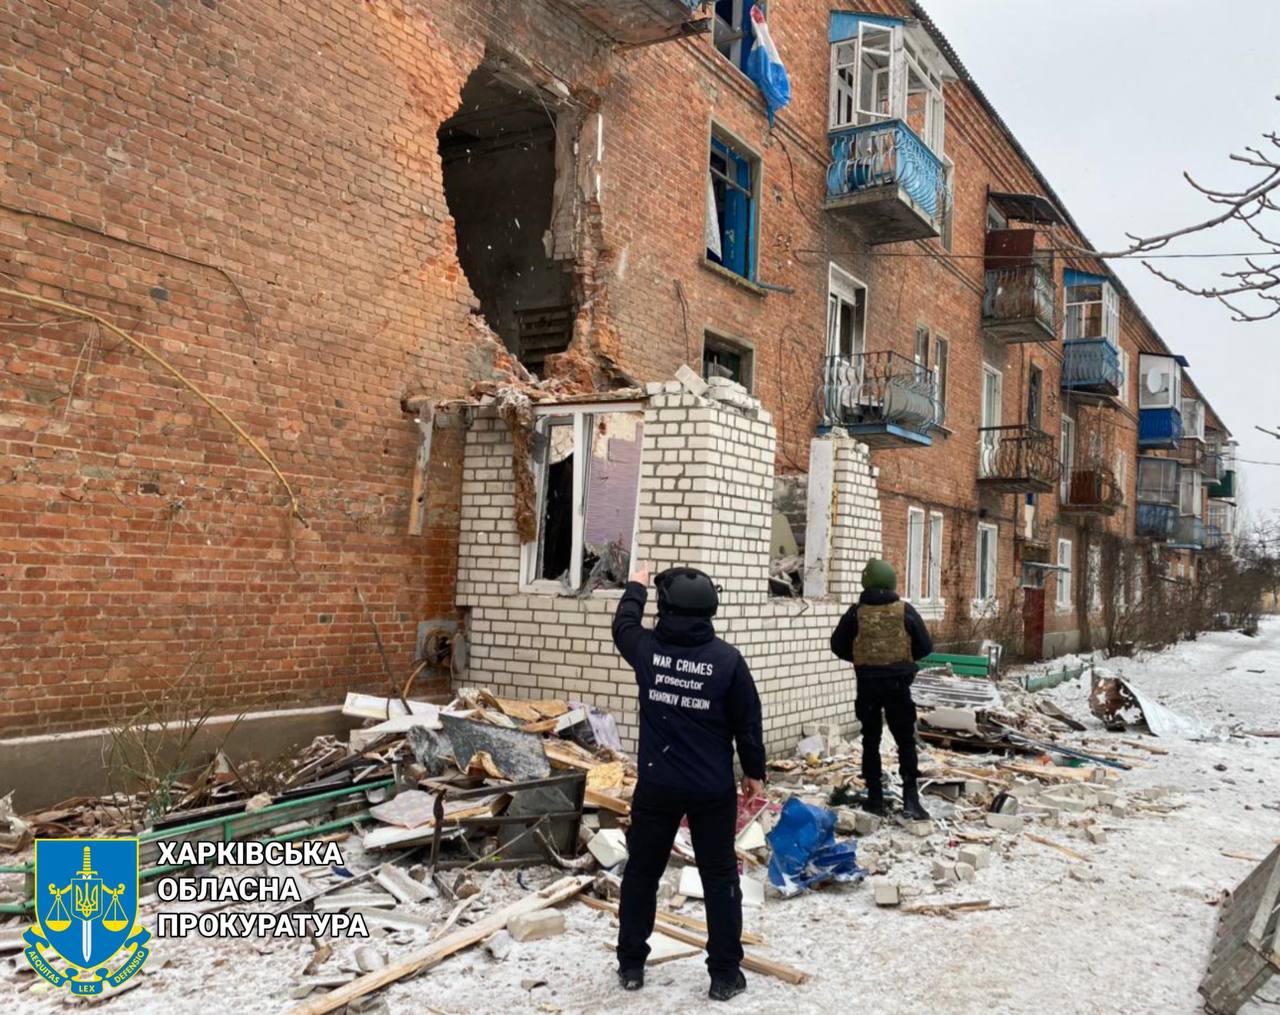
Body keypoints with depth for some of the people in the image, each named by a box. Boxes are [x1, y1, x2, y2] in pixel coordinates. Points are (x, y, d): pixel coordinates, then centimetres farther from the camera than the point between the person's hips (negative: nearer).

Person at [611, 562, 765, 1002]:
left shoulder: (647, 649, -8)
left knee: (641, 872, 16)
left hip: (657, 786, 1)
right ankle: (725, 973, 16)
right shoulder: (728, 658, -11)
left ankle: (630, 965, 26)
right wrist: (754, 772, 10)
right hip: (713, 789, -1)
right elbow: (747, 723, -4)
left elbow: (623, 624, 17)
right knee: (719, 876, 11)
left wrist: (636, 586, 34)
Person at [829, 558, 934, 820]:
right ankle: (910, 796, -1)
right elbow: (925, 646, 1)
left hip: (867, 683, 1)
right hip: (898, 683, 0)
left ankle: (875, 798, 13)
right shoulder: (905, 611, -5)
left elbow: (838, 645, 2)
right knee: (905, 740, 7)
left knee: (871, 740, 11)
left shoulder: (856, 612, -4)